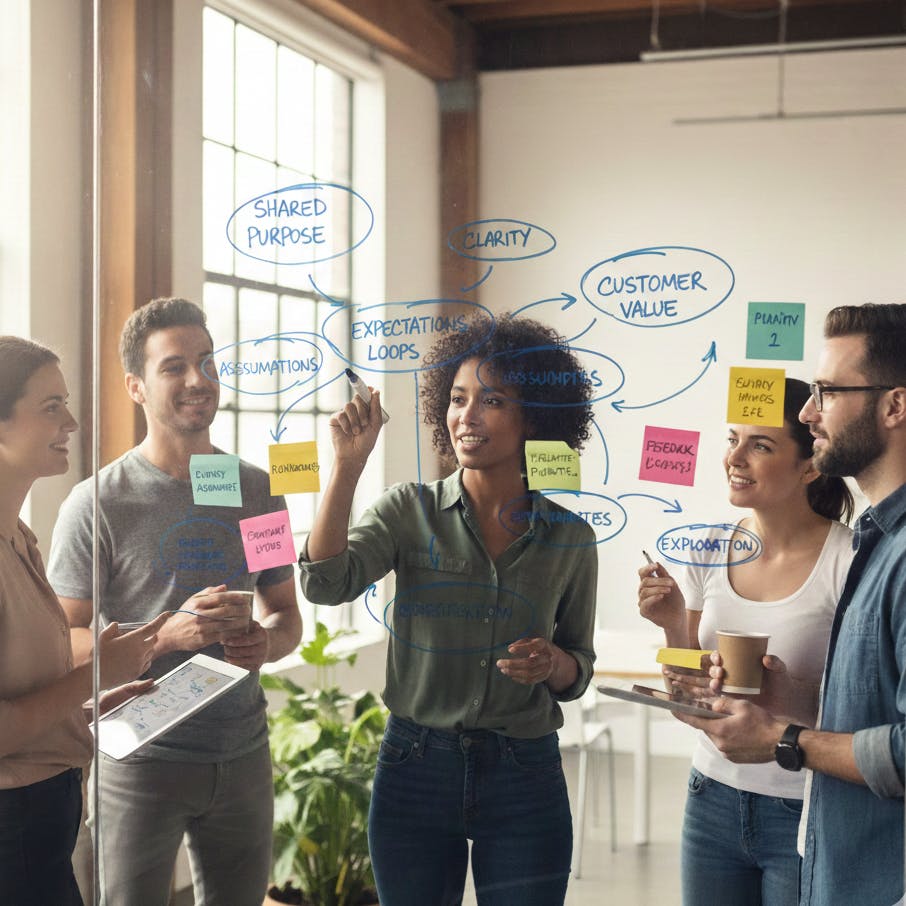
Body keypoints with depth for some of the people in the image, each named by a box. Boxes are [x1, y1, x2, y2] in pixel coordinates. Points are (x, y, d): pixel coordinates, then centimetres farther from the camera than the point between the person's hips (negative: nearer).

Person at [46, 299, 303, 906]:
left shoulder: (258, 492, 6)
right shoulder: (99, 503, -8)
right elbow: (63, 643, -10)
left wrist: (266, 642, -9)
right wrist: (172, 633, -23)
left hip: (242, 757, 4)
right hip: (141, 761, -4)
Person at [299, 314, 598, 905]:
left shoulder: (571, 539, 0)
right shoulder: (410, 512, -2)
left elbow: (578, 671, 9)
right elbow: (326, 584, -18)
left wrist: (552, 663, -14)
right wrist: (348, 465, -20)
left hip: (524, 775, 0)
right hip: (415, 767, 0)